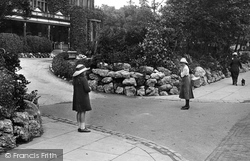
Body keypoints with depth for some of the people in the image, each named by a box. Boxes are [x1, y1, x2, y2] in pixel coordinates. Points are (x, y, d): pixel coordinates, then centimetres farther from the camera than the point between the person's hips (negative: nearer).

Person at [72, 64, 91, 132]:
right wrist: (89, 88, 2)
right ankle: (82, 128, -1)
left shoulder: (75, 79, 7)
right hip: (83, 98, -8)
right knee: (83, 112, -4)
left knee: (79, 112, 12)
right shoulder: (83, 79, -18)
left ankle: (80, 126, 20)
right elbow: (87, 89, -20)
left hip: (76, 97, 8)